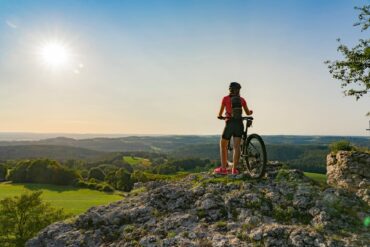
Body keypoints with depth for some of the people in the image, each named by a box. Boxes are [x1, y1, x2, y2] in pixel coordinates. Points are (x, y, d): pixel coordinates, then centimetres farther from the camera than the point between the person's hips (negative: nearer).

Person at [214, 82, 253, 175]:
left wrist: (220, 116, 29)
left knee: (223, 145, 11)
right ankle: (234, 169, -1)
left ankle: (223, 168, 9)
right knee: (237, 146, 3)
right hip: (239, 123, 2)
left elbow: (220, 113, 5)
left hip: (230, 123, -2)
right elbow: (248, 113, 16)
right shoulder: (242, 99, 9)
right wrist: (251, 111, 39)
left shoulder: (225, 98, 3)